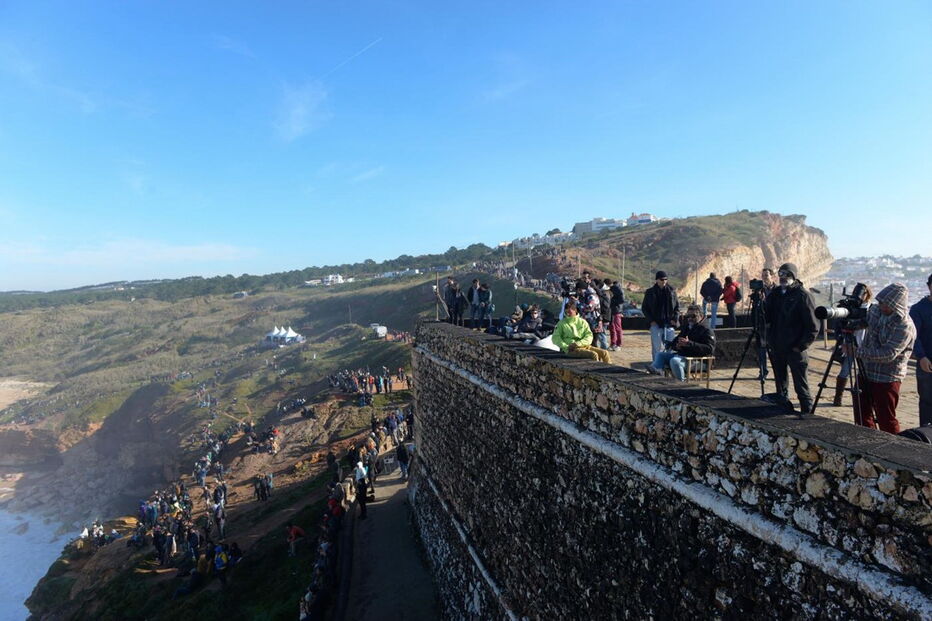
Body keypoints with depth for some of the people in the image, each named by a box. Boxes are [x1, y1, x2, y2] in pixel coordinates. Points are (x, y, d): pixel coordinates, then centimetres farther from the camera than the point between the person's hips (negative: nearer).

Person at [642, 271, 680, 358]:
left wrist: (675, 318, -1)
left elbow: (677, 306, 13)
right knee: (657, 347, -6)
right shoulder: (650, 292, 1)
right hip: (656, 324, -2)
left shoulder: (671, 291, 7)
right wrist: (651, 320, -6)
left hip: (669, 324, 3)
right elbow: (644, 308, 5)